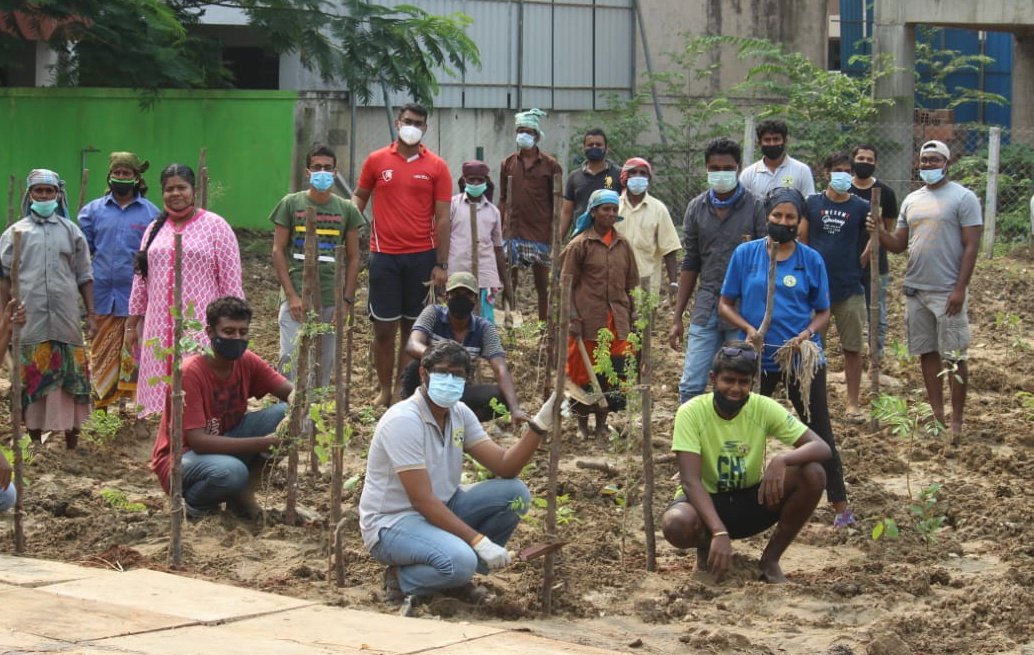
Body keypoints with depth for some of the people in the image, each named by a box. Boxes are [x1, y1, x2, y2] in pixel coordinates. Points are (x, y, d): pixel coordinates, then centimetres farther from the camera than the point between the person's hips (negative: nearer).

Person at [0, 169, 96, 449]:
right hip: (29, 320, -1)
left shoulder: (71, 231, 11)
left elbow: (84, 276, 12)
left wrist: (91, 313, 6)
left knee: (70, 378, 1)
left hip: (66, 320, 1)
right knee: (32, 379, 2)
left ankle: (72, 442, 8)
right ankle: (35, 442, 11)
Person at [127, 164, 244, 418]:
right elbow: (140, 280, 19)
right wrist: (132, 322, 16)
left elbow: (231, 279, -2)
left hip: (200, 326, -5)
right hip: (160, 327, 5)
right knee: (161, 392, 2)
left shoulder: (215, 226, 0)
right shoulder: (155, 229, 15)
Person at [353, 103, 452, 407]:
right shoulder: (376, 161, 4)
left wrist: (441, 265, -3)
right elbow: (360, 196, 15)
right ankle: (384, 390, 13)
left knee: (412, 326, 5)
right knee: (384, 327, 1)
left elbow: (443, 218, 1)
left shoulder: (436, 167, 1)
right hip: (384, 255, 0)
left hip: (422, 256, 0)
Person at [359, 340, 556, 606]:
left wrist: (538, 426, -18)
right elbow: (422, 500, -25)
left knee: (514, 493, -8)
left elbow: (505, 466, -3)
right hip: (392, 523, -8)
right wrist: (478, 541, -28)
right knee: (460, 561, -36)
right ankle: (401, 579, -5)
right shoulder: (404, 420, -22)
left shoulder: (459, 414, 2)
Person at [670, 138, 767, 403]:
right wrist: (677, 318, 10)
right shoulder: (696, 208, 8)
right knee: (690, 386, -1)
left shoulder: (755, 207, -3)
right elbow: (690, 264, 12)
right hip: (706, 308, 3)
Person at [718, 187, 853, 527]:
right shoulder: (745, 254, -1)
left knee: (820, 432, 2)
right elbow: (725, 304, 3)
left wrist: (807, 334, -14)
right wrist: (747, 327, -15)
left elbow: (823, 312, 6)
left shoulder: (811, 260, 1)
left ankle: (840, 505, 8)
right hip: (759, 357, 1)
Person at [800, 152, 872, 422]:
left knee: (852, 347, 3)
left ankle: (853, 403, 10)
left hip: (850, 288, 0)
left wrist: (857, 265, 2)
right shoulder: (812, 203, 2)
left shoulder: (860, 207, 1)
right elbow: (801, 238, 5)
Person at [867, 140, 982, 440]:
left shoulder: (963, 198, -6)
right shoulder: (911, 200, 13)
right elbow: (899, 244, 14)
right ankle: (937, 413, 18)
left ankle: (956, 421, 0)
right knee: (927, 353, 10)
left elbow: (971, 246, -9)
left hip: (947, 292, -6)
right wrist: (879, 233, -7)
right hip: (915, 289, 6)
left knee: (955, 356, -4)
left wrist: (960, 289, -15)